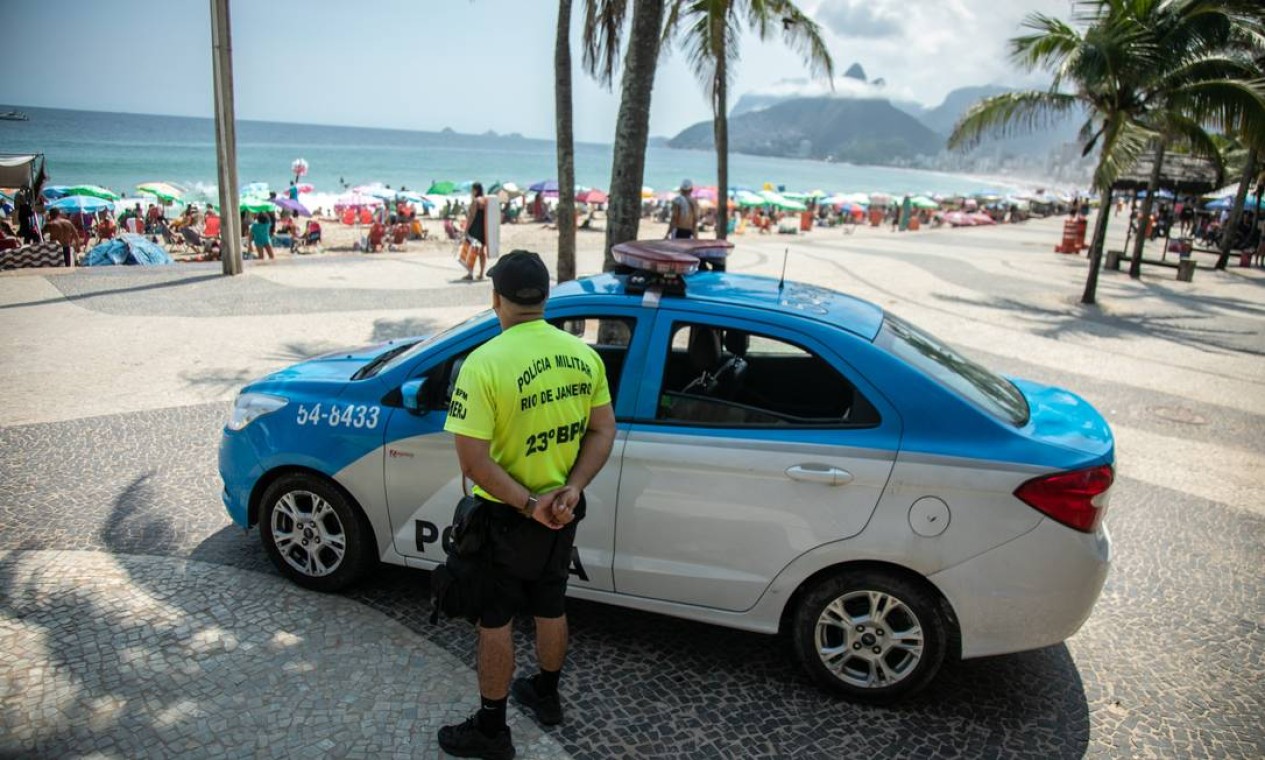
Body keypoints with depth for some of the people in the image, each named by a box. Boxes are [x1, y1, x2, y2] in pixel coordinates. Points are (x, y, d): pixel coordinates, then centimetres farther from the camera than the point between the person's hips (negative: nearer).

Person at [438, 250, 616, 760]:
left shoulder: (485, 363, -23)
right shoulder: (584, 355, -5)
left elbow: (474, 460, -25)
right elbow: (602, 431, -2)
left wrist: (527, 505, -19)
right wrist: (571, 489, -10)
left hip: (506, 517, -5)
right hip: (563, 512, 6)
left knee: (495, 620, 13)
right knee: (550, 606, 24)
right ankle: (546, 696, 45)